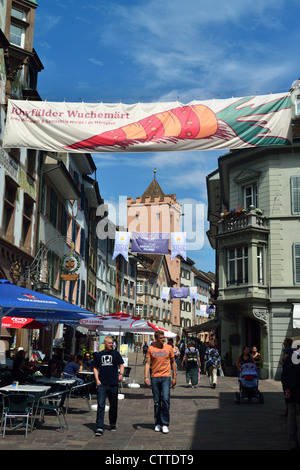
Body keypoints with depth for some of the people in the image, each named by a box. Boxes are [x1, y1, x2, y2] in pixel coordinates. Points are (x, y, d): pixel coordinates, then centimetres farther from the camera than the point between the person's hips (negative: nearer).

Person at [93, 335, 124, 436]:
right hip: (102, 384, -1)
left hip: (113, 383, 1)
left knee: (113, 405, 12)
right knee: (100, 405, -8)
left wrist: (121, 374, -11)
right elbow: (95, 368, 12)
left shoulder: (116, 353, 6)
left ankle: (113, 424, 30)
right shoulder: (98, 355, 7)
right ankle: (99, 427, -8)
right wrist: (97, 380, 0)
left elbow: (121, 365, 7)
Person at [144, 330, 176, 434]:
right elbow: (148, 363, 2)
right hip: (154, 378, 1)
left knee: (165, 399, -11)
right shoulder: (151, 348, 2)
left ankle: (165, 424, -2)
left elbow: (173, 362, 11)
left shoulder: (168, 348, 3)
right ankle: (158, 423, 20)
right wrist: (146, 377, -8)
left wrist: (174, 377, 9)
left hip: (166, 377, -1)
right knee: (156, 401, 8)